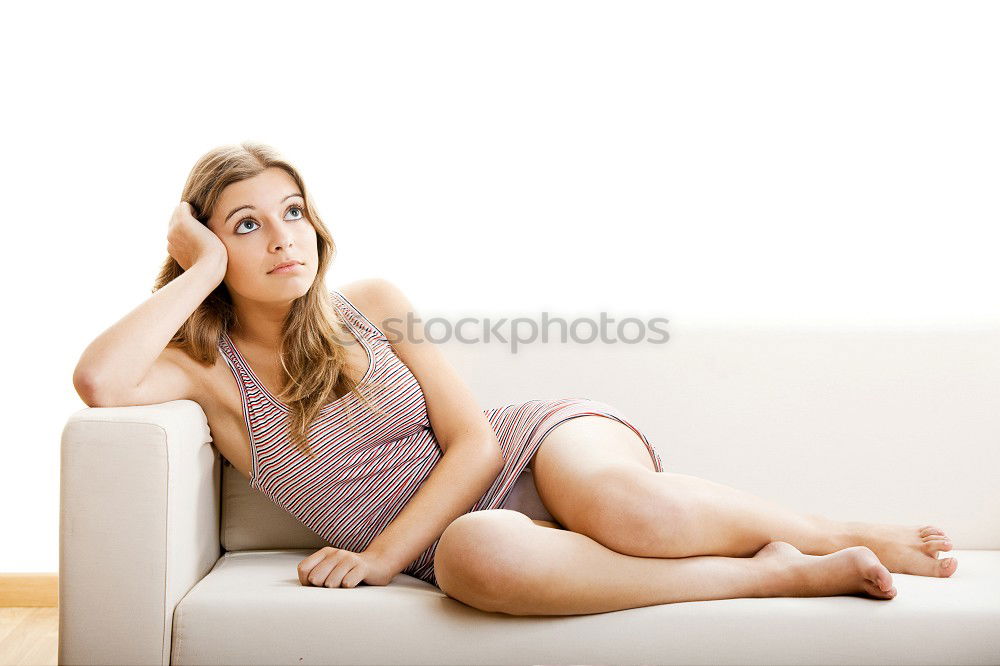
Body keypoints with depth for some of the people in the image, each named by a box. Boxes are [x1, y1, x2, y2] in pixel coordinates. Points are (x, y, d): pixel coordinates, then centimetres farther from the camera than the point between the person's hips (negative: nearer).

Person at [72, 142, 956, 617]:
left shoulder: (370, 303, 3)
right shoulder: (210, 369, 1)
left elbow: (475, 441, -2)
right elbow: (97, 382, -22)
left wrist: (384, 554, -14)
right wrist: (203, 267, -11)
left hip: (543, 438, 1)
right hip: (455, 529, 0)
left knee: (616, 504, -37)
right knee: (473, 554, -40)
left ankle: (848, 535, -12)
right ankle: (783, 576, -25)